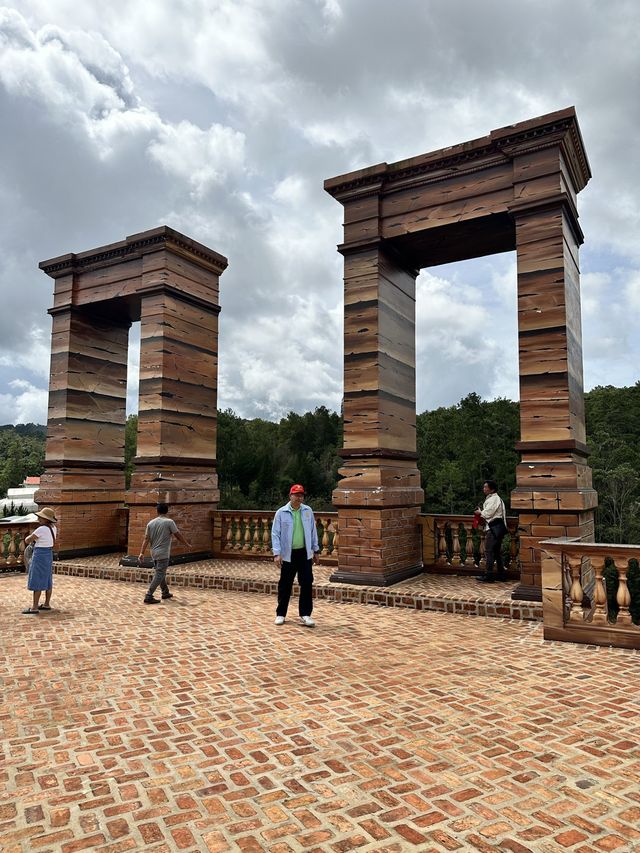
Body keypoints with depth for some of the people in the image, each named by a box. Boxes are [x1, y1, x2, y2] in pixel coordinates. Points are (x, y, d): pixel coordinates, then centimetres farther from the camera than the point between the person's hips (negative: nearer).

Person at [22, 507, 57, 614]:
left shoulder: (41, 529, -21)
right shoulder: (53, 528, 6)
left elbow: (27, 541, -14)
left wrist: (29, 536, 9)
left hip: (40, 555, -9)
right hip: (49, 555, 9)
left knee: (37, 582, -4)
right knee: (47, 581, 13)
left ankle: (34, 607, -1)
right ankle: (47, 604, 19)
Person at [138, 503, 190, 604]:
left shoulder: (151, 523, 4)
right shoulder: (169, 522, -11)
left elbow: (146, 539, 2)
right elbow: (178, 535, -6)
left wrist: (142, 553, 4)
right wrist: (187, 545, 7)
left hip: (154, 553, 7)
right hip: (163, 554, -6)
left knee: (161, 573, 19)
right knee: (159, 575, -4)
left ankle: (165, 593, 31)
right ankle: (148, 597, -9)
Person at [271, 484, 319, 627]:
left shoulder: (308, 511, 4)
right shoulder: (281, 513, -5)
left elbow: (313, 531, 10)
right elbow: (275, 534, -6)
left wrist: (315, 550, 11)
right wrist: (276, 553, -13)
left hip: (304, 553, 2)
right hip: (288, 554, -2)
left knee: (307, 584, 0)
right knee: (285, 585, 8)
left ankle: (305, 614, 11)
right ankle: (280, 614, 22)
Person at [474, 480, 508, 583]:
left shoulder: (493, 499, -14)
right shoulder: (497, 498, 20)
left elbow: (487, 513, -19)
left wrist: (480, 512, -1)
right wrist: (482, 512, 12)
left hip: (494, 528, -11)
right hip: (498, 528, 11)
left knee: (489, 551, -9)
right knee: (497, 551, 14)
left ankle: (488, 575, -9)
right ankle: (501, 575, 19)